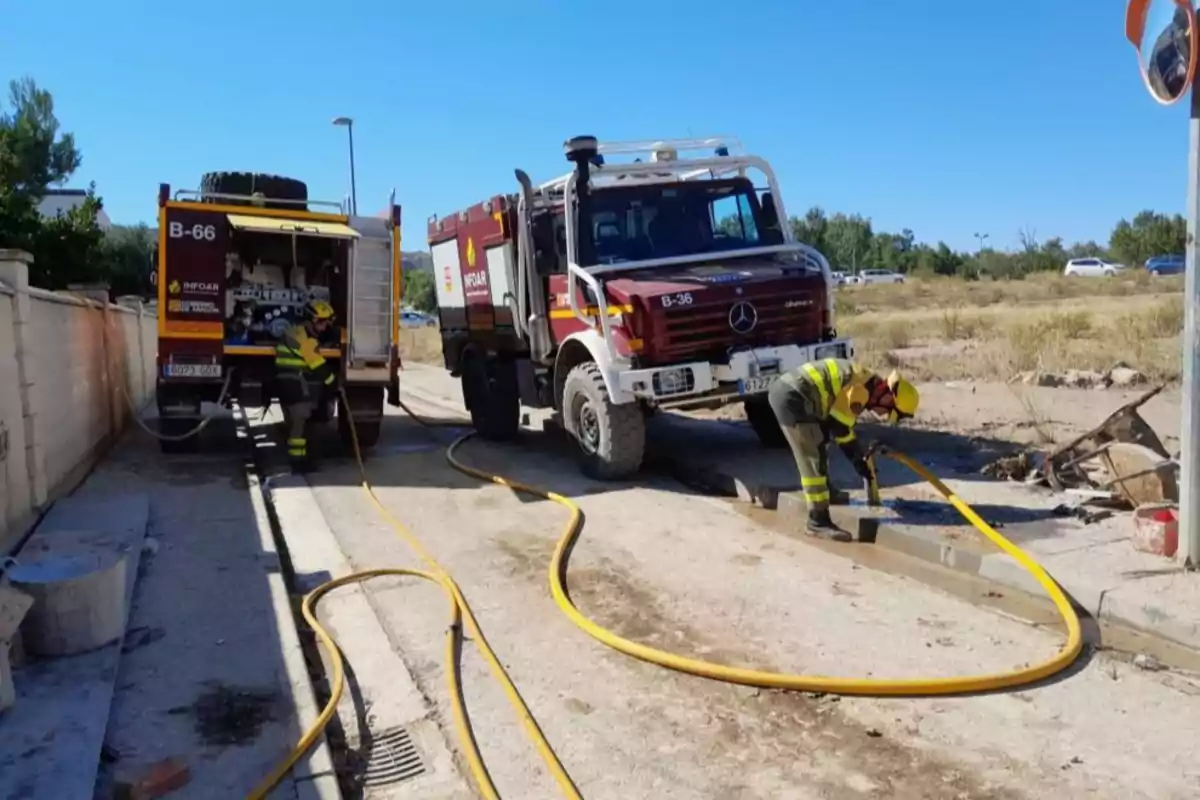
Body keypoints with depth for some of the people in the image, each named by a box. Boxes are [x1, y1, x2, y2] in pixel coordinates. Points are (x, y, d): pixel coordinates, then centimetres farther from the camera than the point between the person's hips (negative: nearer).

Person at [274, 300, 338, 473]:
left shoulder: (295, 333, 18)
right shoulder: (304, 337, -15)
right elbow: (319, 366, -16)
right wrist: (333, 382, -7)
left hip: (290, 387, 11)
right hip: (298, 388, -11)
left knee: (295, 423, 14)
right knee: (300, 423, -7)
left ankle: (296, 458, 21)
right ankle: (298, 460, -5)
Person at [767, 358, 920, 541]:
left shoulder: (862, 387, 17)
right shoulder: (862, 387, -14)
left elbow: (842, 424, 24)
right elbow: (839, 427, -12)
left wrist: (861, 457, 24)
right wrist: (860, 460, 1)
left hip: (787, 391, 11)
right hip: (791, 398, -11)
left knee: (818, 445, 28)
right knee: (813, 459, -9)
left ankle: (823, 491, 48)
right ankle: (818, 522, -6)